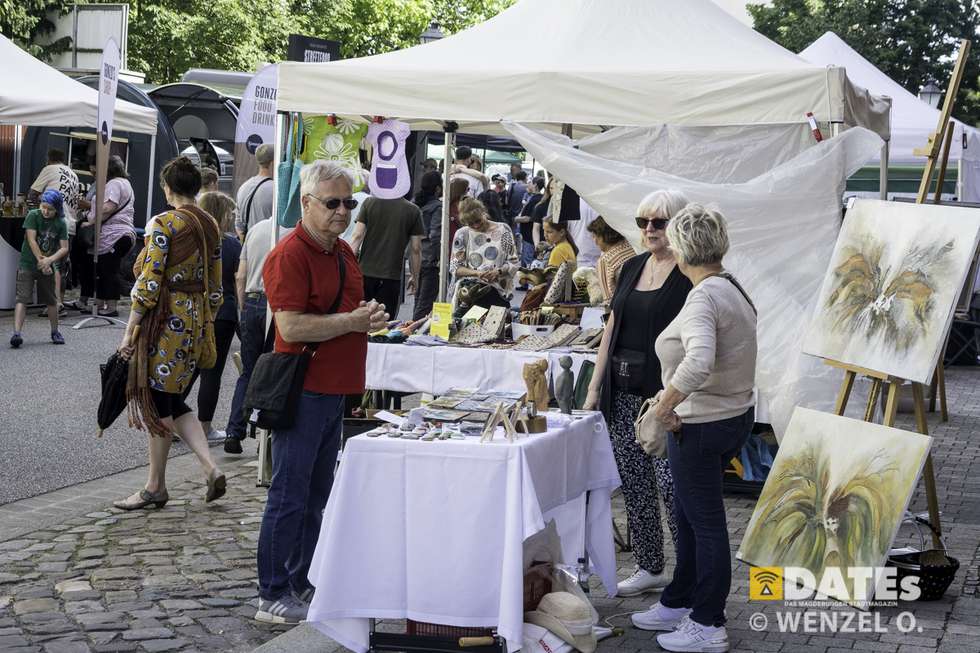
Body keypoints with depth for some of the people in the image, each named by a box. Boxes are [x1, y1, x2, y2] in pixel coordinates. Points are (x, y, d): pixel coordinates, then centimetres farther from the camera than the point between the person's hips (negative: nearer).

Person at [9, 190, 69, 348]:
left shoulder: (60, 224, -2)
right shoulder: (33, 215, -10)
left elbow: (64, 248, -7)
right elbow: (31, 240, -15)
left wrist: (49, 260, -21)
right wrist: (41, 260, -17)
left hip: (47, 266, 3)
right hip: (28, 264, -3)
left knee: (51, 300, 13)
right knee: (22, 298, -12)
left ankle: (55, 332, 29)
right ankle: (16, 333, -21)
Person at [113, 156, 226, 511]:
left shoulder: (164, 224, -13)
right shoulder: (211, 225, 8)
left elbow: (148, 284, -16)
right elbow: (215, 286, 12)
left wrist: (129, 332, -10)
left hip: (166, 320, -7)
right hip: (197, 320, 7)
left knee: (158, 400, 3)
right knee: (172, 399, 17)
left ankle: (156, 486, 13)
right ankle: (211, 468, 5)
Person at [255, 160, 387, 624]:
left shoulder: (344, 252, 14)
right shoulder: (290, 255, -14)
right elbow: (291, 328, -22)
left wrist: (368, 319, 7)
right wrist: (351, 321, -17)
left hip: (336, 390, 9)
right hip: (303, 391, -9)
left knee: (317, 496, 15)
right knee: (289, 497, -2)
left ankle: (301, 584, 26)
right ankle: (273, 598, 6)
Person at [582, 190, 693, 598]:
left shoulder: (689, 275, -7)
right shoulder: (632, 268, 14)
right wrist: (595, 387, 13)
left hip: (665, 394, -7)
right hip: (624, 393, 7)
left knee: (673, 485, -8)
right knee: (634, 484, 11)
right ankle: (650, 568, 21)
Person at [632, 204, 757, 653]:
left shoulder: (703, 299, -22)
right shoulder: (732, 288, 8)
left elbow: (697, 362, -38)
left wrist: (665, 405, -25)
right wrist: (672, 395, 16)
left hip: (701, 426, -10)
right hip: (735, 414, 10)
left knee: (705, 521, 2)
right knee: (688, 514, 21)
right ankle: (679, 603, 35)